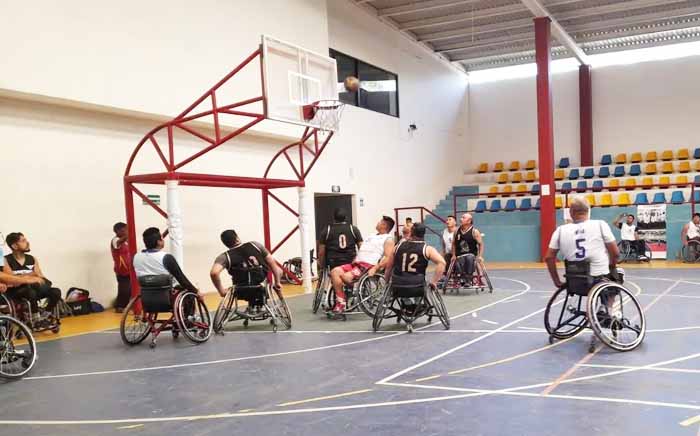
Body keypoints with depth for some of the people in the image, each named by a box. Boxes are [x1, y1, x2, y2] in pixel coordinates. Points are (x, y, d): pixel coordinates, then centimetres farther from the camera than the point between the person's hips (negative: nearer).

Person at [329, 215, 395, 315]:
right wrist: (353, 261, 14)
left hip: (369, 266, -8)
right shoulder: (372, 236, 28)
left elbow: (388, 257, -12)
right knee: (335, 271, -15)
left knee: (346, 277, -29)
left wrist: (375, 268, -22)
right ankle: (340, 302, -17)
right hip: (356, 262, 8)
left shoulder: (388, 239, 2)